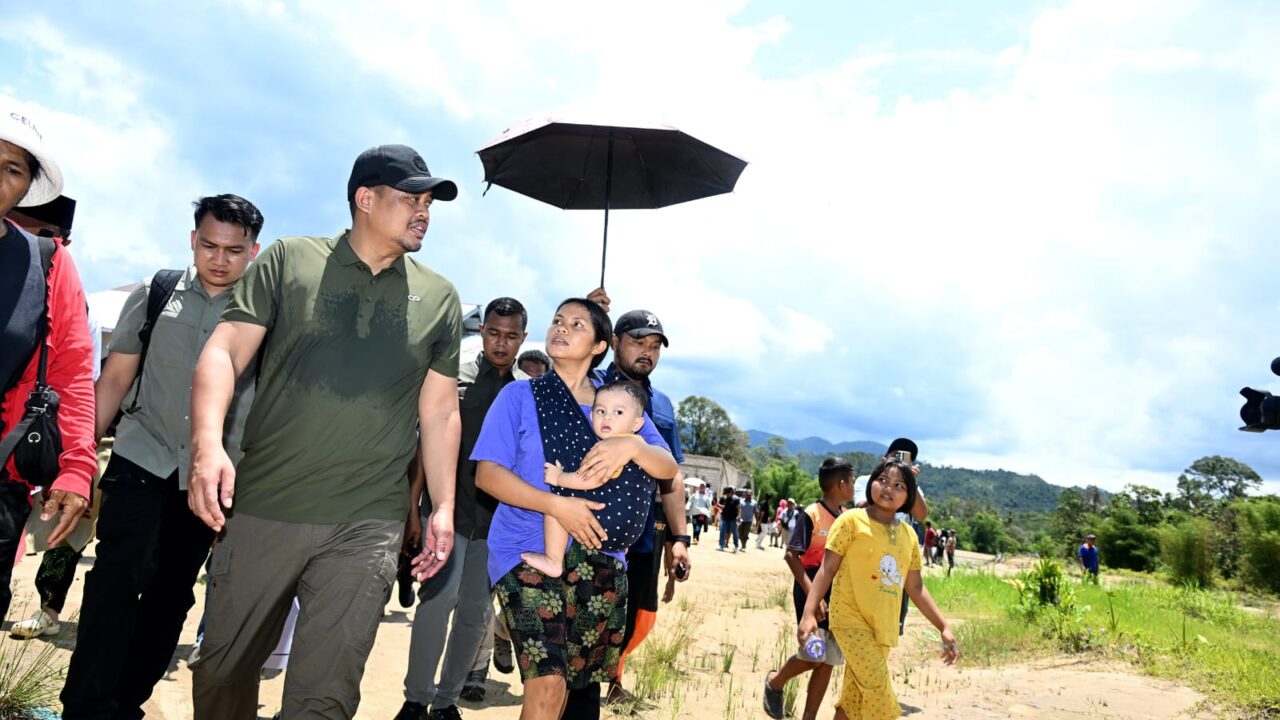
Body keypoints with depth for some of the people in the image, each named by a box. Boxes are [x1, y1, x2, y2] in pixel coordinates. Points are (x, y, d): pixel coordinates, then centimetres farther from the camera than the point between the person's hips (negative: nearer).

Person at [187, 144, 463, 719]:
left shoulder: (439, 298, 9)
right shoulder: (290, 260, 4)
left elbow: (440, 411, 10)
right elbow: (224, 351, -1)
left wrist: (443, 508, 4)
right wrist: (208, 445, -18)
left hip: (366, 526, 0)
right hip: (260, 508, 1)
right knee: (222, 671, 16)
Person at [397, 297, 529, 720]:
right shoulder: (454, 379, 0)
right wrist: (412, 509, -6)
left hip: (496, 517, 3)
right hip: (448, 507, -3)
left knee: (475, 610, 7)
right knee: (440, 595, -15)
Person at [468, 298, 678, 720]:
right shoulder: (520, 396, 4)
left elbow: (668, 467, 3)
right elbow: (487, 473, -6)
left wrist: (632, 446, -19)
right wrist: (556, 505, -18)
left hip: (598, 558, 3)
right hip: (529, 550, -3)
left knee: (585, 683, 10)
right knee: (548, 683, -19)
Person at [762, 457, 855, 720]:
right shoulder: (811, 514, -12)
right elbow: (791, 554, -17)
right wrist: (810, 590, -26)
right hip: (812, 592, -7)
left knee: (828, 661, 6)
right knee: (813, 655, -13)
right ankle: (775, 682, 16)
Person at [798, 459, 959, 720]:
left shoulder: (908, 535, 9)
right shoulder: (852, 520, -7)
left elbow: (915, 588, 14)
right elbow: (827, 570, -8)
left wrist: (944, 626, 8)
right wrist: (809, 613, -16)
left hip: (884, 627, 6)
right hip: (851, 620, -5)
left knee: (854, 698, 11)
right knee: (879, 691, -14)